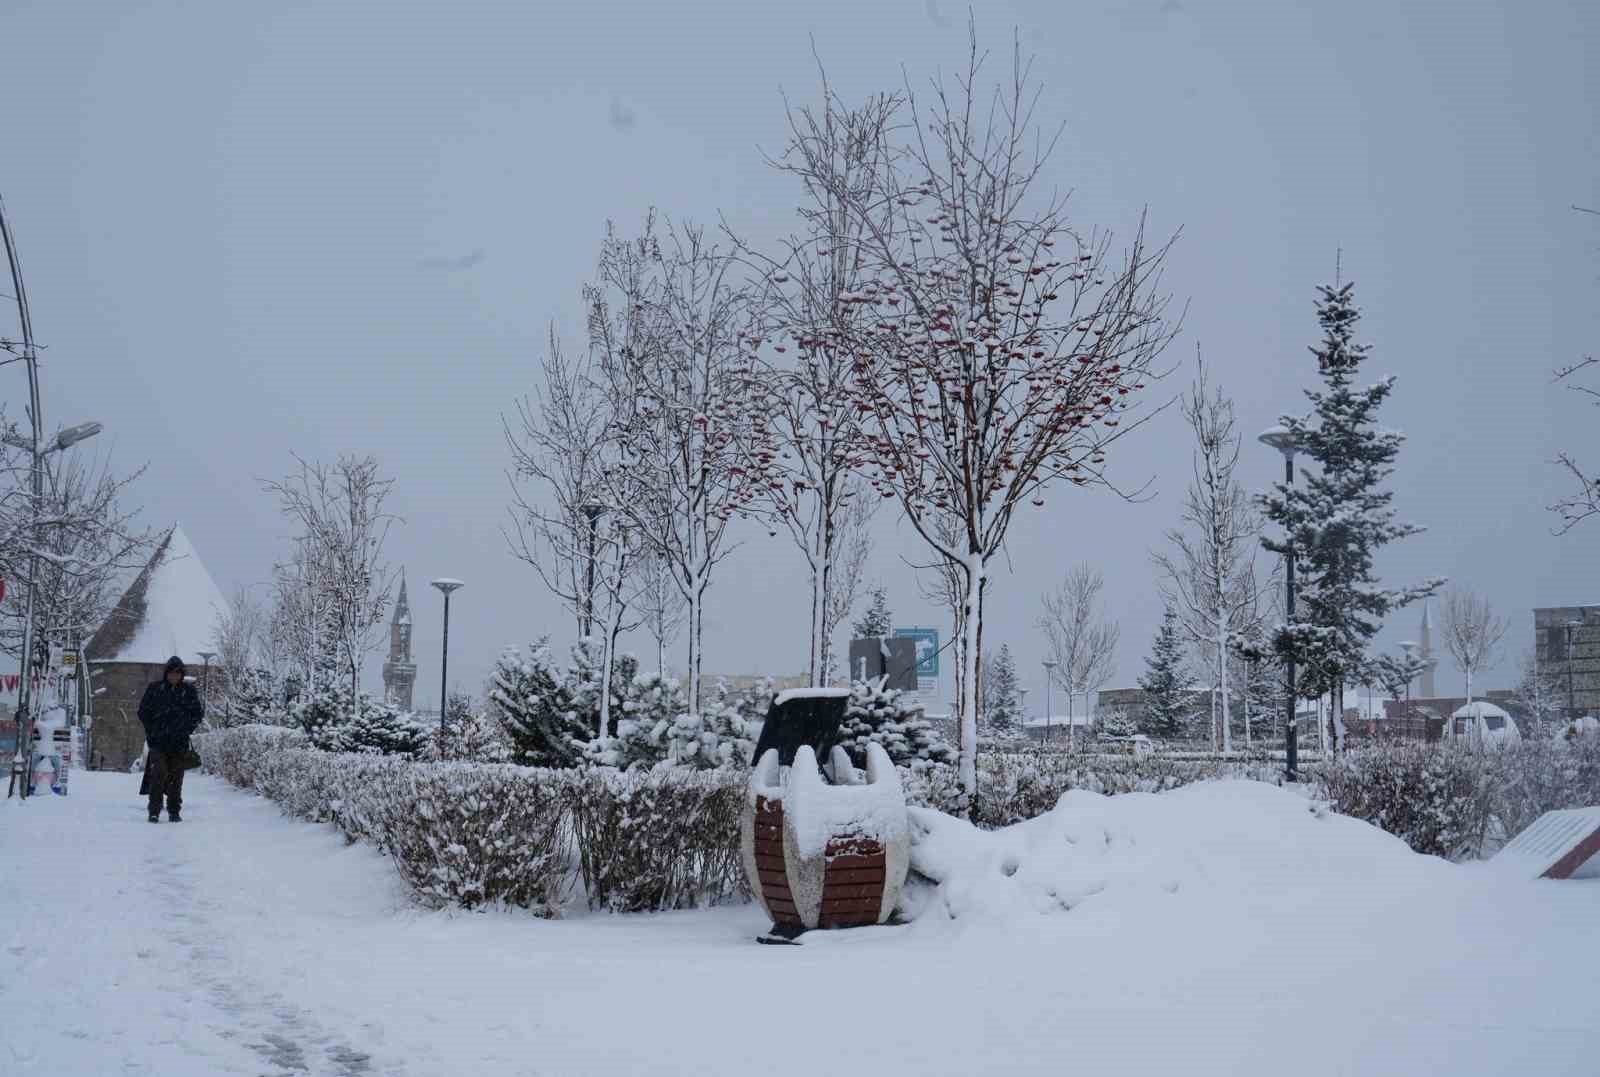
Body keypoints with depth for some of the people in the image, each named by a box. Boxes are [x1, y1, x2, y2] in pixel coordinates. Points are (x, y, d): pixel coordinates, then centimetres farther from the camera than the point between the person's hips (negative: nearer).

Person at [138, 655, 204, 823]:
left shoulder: (189, 691, 5)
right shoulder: (155, 689, 3)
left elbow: (198, 712, 12)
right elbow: (143, 711, 9)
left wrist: (188, 728, 0)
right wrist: (151, 730, 1)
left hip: (180, 742, 1)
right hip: (158, 740, -1)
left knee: (176, 777, 5)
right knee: (158, 774, -12)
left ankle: (174, 811, 13)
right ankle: (154, 811, -9)